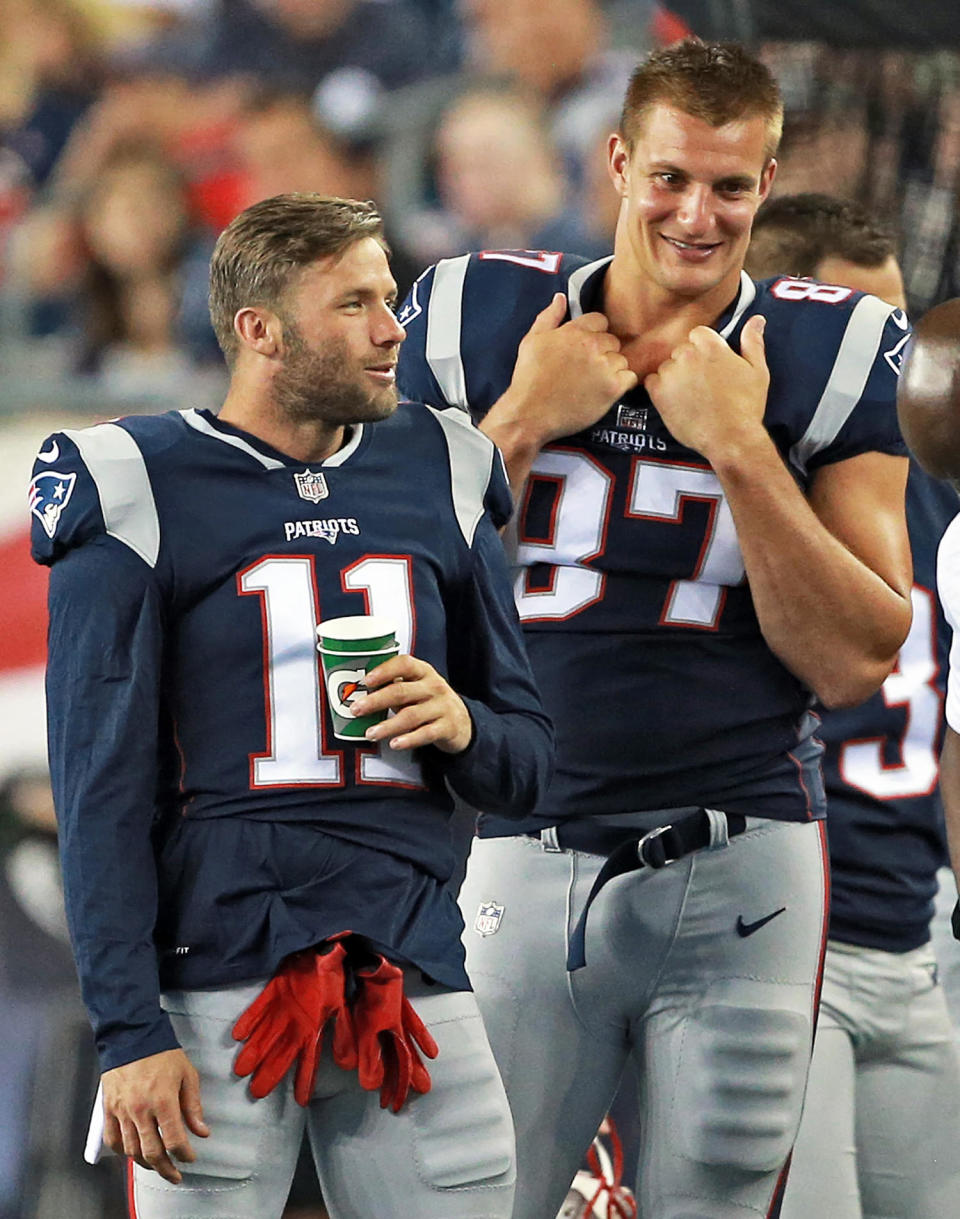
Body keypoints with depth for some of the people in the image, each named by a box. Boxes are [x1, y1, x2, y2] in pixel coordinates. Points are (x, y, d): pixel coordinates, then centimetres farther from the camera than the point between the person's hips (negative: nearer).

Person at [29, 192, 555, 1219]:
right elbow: (103, 791, -4)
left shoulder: (438, 481, 13)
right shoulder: (143, 491, -2)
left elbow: (529, 766, 18)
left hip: (412, 970, 4)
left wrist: (464, 727, -6)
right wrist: (130, 1033, -10)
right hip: (219, 973, -4)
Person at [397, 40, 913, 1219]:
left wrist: (738, 448, -12)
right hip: (519, 852, 0)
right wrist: (527, 423, -7)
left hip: (739, 868, 0)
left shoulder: (827, 357, 1)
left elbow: (853, 663, -4)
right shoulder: (477, 318, 4)